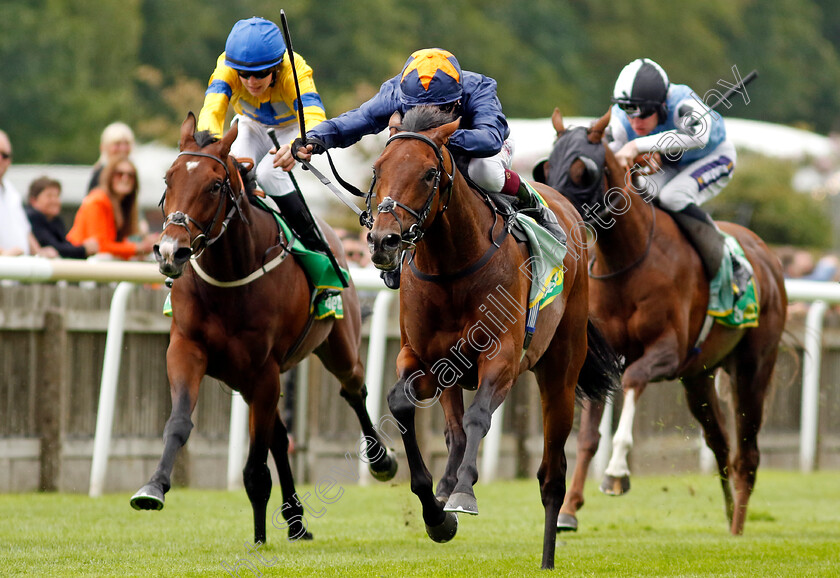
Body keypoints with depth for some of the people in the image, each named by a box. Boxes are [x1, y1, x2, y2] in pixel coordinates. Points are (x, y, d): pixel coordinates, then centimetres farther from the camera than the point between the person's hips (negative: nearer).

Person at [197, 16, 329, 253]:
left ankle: (315, 243, -13)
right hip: (252, 127, 2)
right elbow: (212, 109, -46)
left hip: (292, 128, -2)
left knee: (268, 174, -27)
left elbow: (314, 119, -51)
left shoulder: (295, 72, -37)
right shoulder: (227, 68, -31)